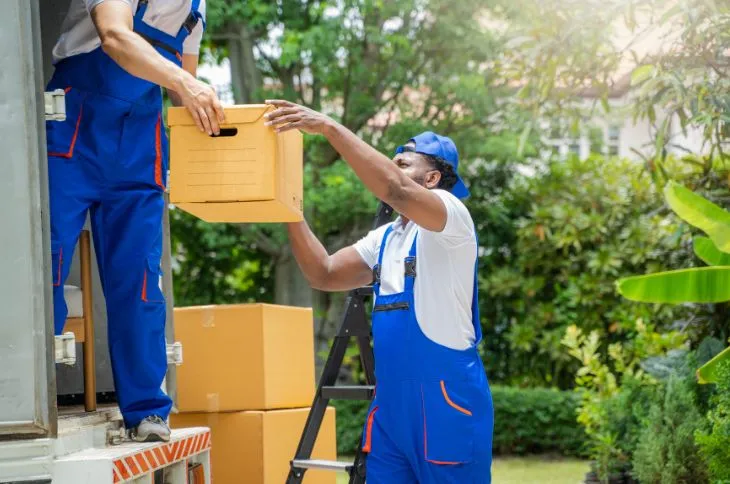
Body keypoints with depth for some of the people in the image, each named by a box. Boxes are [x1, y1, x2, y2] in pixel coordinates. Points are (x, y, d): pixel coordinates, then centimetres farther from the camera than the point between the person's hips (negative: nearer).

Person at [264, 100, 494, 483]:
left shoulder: (452, 217, -7)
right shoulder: (384, 239, 18)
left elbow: (396, 191, -26)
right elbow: (324, 274, 11)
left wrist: (329, 128, -27)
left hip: (447, 399, -8)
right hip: (390, 401, 8)